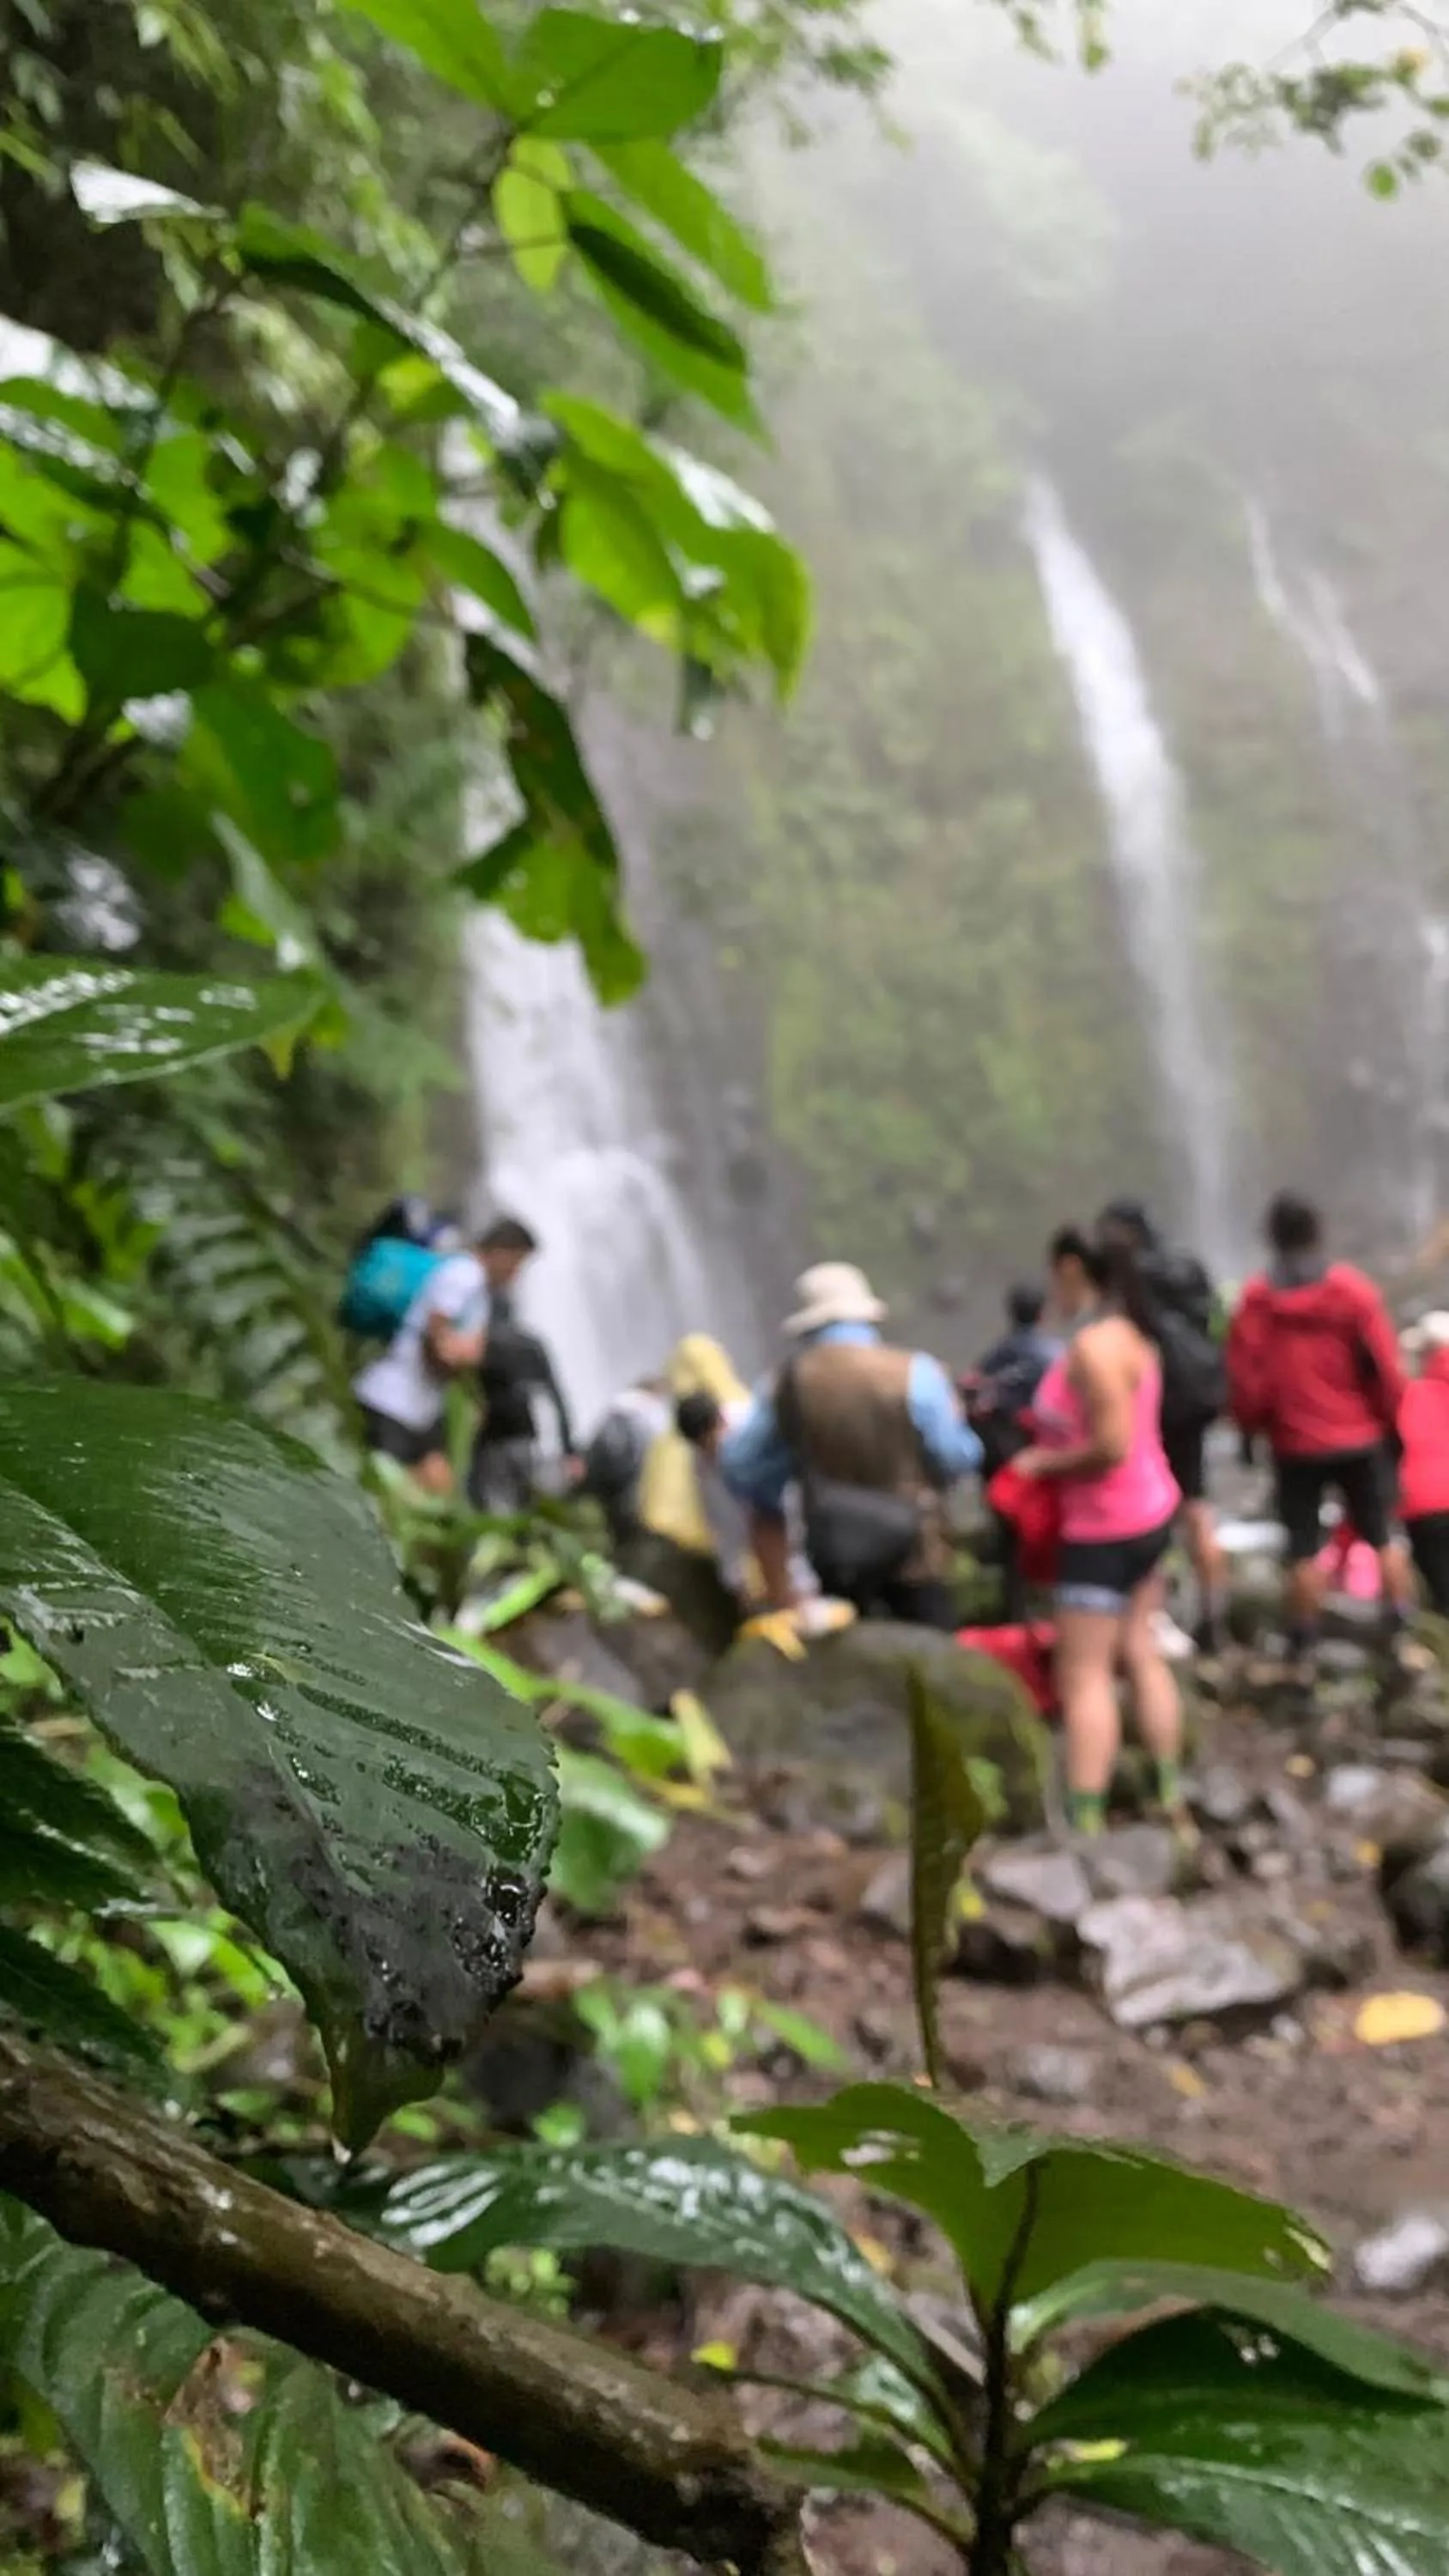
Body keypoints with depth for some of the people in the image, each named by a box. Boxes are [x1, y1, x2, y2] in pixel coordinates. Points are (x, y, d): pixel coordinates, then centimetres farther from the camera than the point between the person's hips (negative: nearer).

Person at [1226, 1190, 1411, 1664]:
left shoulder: (1257, 1298, -7)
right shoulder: (1354, 1290, -7)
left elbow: (1244, 1379, -4)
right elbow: (1386, 1367, -5)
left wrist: (1253, 1422, 13)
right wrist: (1389, 1417, 10)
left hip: (1294, 1442, 0)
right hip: (1360, 1438, 1)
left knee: (1302, 1545, 7)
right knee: (1382, 1535, 13)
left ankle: (1304, 1642, 11)